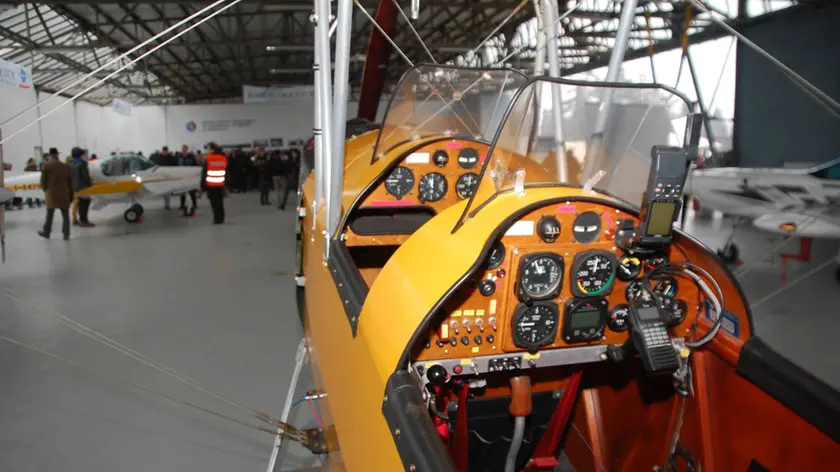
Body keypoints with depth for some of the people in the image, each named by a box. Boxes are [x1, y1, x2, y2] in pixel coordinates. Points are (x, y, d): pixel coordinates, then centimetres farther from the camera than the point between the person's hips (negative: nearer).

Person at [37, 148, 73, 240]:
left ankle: (46, 233, 21)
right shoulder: (66, 166, 2)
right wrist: (71, 193, 12)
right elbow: (70, 181, 5)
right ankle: (66, 234, 4)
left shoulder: (46, 166, -5)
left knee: (50, 215, 11)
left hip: (52, 194, -1)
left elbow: (43, 180, -4)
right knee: (65, 215, 5)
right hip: (64, 194, 1)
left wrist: (46, 189, 14)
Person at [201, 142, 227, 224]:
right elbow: (226, 172, 11)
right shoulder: (224, 158, 3)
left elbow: (204, 173, -6)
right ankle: (221, 218, 18)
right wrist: (226, 183, 19)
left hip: (211, 185, -4)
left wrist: (202, 185, 0)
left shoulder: (207, 159, -10)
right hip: (221, 185, 4)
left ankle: (217, 219, 1)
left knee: (214, 203, 0)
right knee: (220, 202, 13)